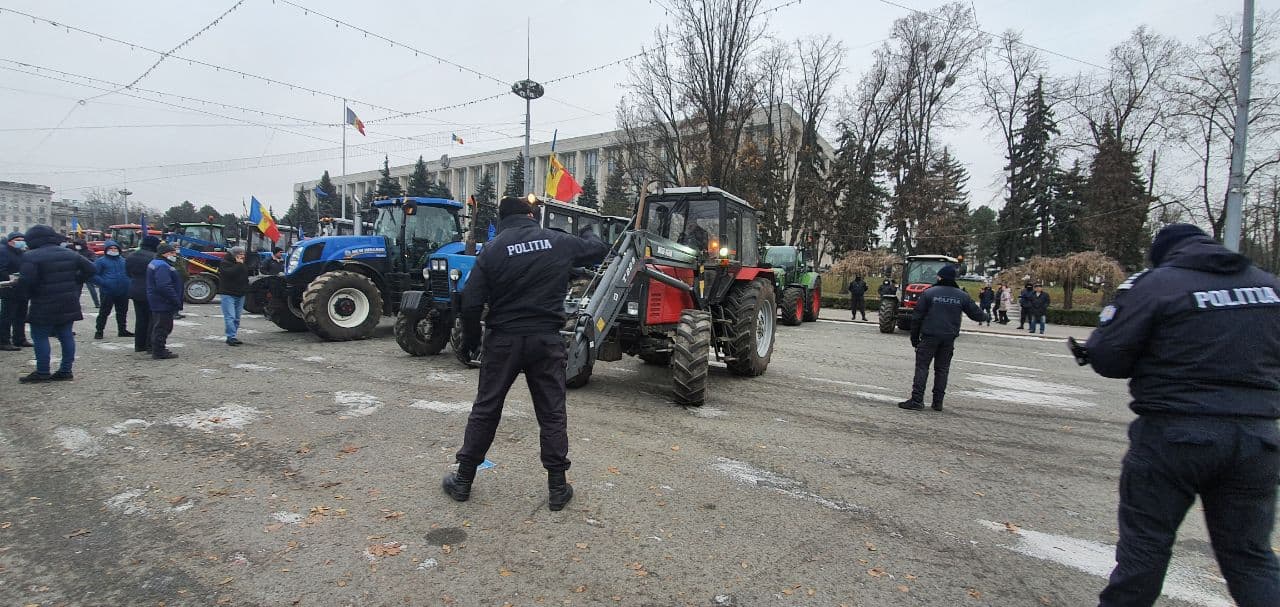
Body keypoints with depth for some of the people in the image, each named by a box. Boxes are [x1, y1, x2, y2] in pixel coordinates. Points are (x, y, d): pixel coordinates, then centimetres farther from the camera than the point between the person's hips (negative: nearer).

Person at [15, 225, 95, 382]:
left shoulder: (31, 257, -12)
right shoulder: (70, 254, 7)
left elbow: (26, 281, -21)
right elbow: (90, 269, 8)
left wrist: (19, 284, 0)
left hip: (44, 306, -6)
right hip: (68, 305, 6)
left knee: (40, 337, 4)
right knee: (66, 336, 10)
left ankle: (42, 372, 8)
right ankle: (66, 370, 14)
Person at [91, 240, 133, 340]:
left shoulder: (123, 261, 13)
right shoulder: (101, 261, -3)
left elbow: (128, 273, 24)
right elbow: (93, 274, -6)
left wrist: (128, 283, 9)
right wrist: (103, 283, -17)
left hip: (123, 292, 5)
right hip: (107, 292, -5)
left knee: (122, 312, 12)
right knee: (104, 312, 0)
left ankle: (122, 330, 23)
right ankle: (99, 331, 10)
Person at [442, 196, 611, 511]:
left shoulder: (492, 249, -2)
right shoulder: (559, 242, 2)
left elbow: (472, 301, -7)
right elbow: (599, 249, 18)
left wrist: (471, 339, 8)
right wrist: (586, 233, 40)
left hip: (503, 340, 0)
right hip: (546, 340, 0)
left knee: (485, 409, 12)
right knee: (552, 414, 9)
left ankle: (463, 480, 23)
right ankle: (557, 488, 13)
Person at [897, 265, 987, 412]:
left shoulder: (929, 293, -6)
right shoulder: (962, 296, 3)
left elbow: (917, 317, -6)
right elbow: (975, 313, 12)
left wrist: (914, 337, 3)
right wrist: (985, 316, 36)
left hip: (929, 336, -3)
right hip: (949, 339, 3)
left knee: (922, 366, 0)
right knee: (942, 369, 11)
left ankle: (916, 400, -5)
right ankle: (938, 402, 13)